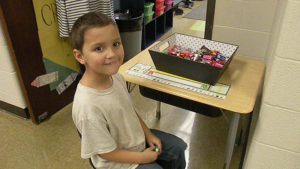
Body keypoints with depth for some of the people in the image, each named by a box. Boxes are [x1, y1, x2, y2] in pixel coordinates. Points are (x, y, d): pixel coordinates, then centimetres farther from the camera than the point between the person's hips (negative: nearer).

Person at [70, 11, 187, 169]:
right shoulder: (88, 107, -37)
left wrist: (148, 134, 2)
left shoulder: (116, 76, -14)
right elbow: (106, 153, -24)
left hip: (137, 137, 7)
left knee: (178, 147, 16)